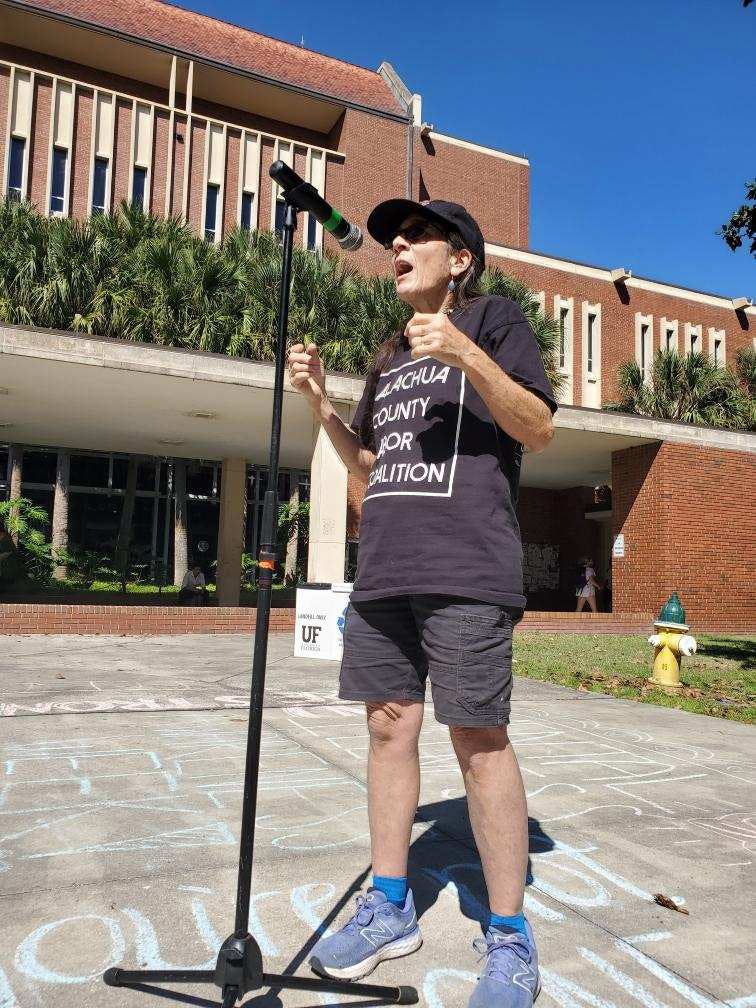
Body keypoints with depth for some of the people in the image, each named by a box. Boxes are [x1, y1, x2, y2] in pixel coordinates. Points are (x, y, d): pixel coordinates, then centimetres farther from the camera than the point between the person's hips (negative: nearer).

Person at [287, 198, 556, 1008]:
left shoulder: (493, 319, 7)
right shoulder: (389, 355, 24)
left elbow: (539, 429, -3)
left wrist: (467, 355, -17)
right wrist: (319, 402, 10)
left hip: (464, 572, -6)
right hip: (382, 570, 7)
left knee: (479, 740, -3)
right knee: (389, 726, 9)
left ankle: (509, 939, 13)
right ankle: (390, 908, 24)